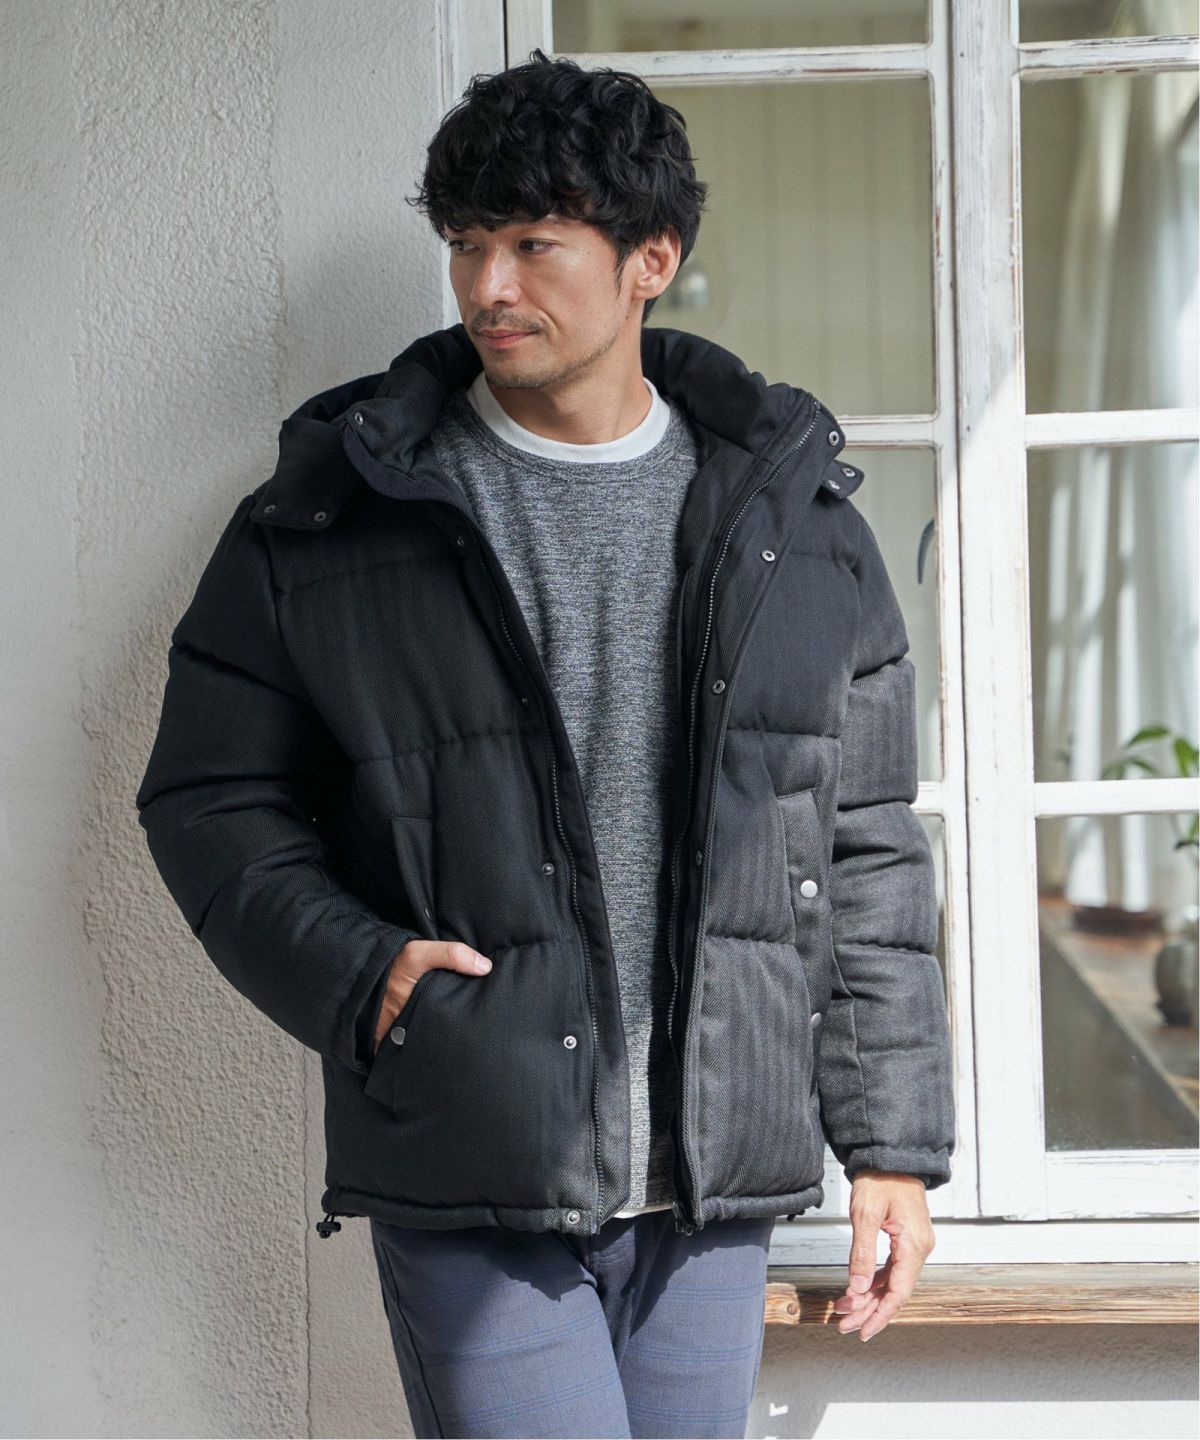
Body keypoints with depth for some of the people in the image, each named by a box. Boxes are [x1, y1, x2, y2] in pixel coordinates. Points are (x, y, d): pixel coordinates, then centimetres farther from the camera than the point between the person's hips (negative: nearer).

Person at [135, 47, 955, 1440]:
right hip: (465, 1181, -2)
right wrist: (353, 971, -12)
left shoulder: (796, 517, 7)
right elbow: (210, 797, 5)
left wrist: (893, 1142, 7)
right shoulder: (330, 516, 1)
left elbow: (868, 853, 10)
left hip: (713, 1179, 3)